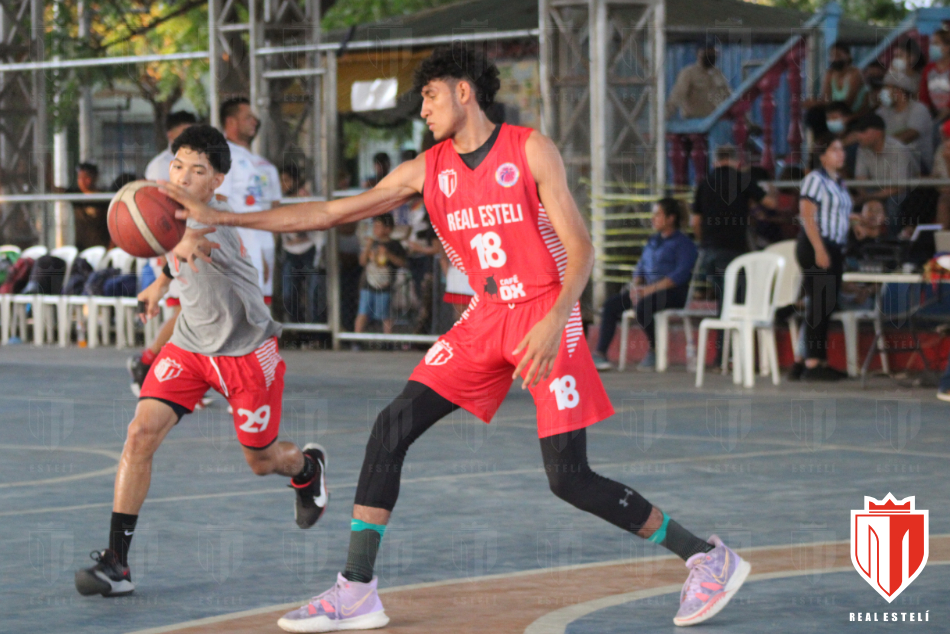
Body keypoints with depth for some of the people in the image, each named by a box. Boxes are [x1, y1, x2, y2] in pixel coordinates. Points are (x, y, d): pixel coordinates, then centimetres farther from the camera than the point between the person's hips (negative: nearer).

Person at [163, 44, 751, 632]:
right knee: (392, 427, -8)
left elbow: (580, 248, -11)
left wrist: (553, 323, -28)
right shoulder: (427, 170, 6)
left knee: (569, 478, -12)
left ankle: (710, 558, 4)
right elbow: (331, 212, 8)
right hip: (486, 318, 6)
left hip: (547, 315, -6)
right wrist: (220, 217, 4)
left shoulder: (530, 150, -8)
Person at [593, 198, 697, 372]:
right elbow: (641, 267, 23)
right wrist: (636, 287, 0)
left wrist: (650, 289, -21)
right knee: (611, 305, -11)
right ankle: (600, 353, -15)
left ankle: (654, 349, -14)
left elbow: (680, 274, -14)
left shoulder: (683, 243, -2)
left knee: (642, 306, -35)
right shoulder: (653, 241, 23)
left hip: (672, 292, -8)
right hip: (647, 289, 8)